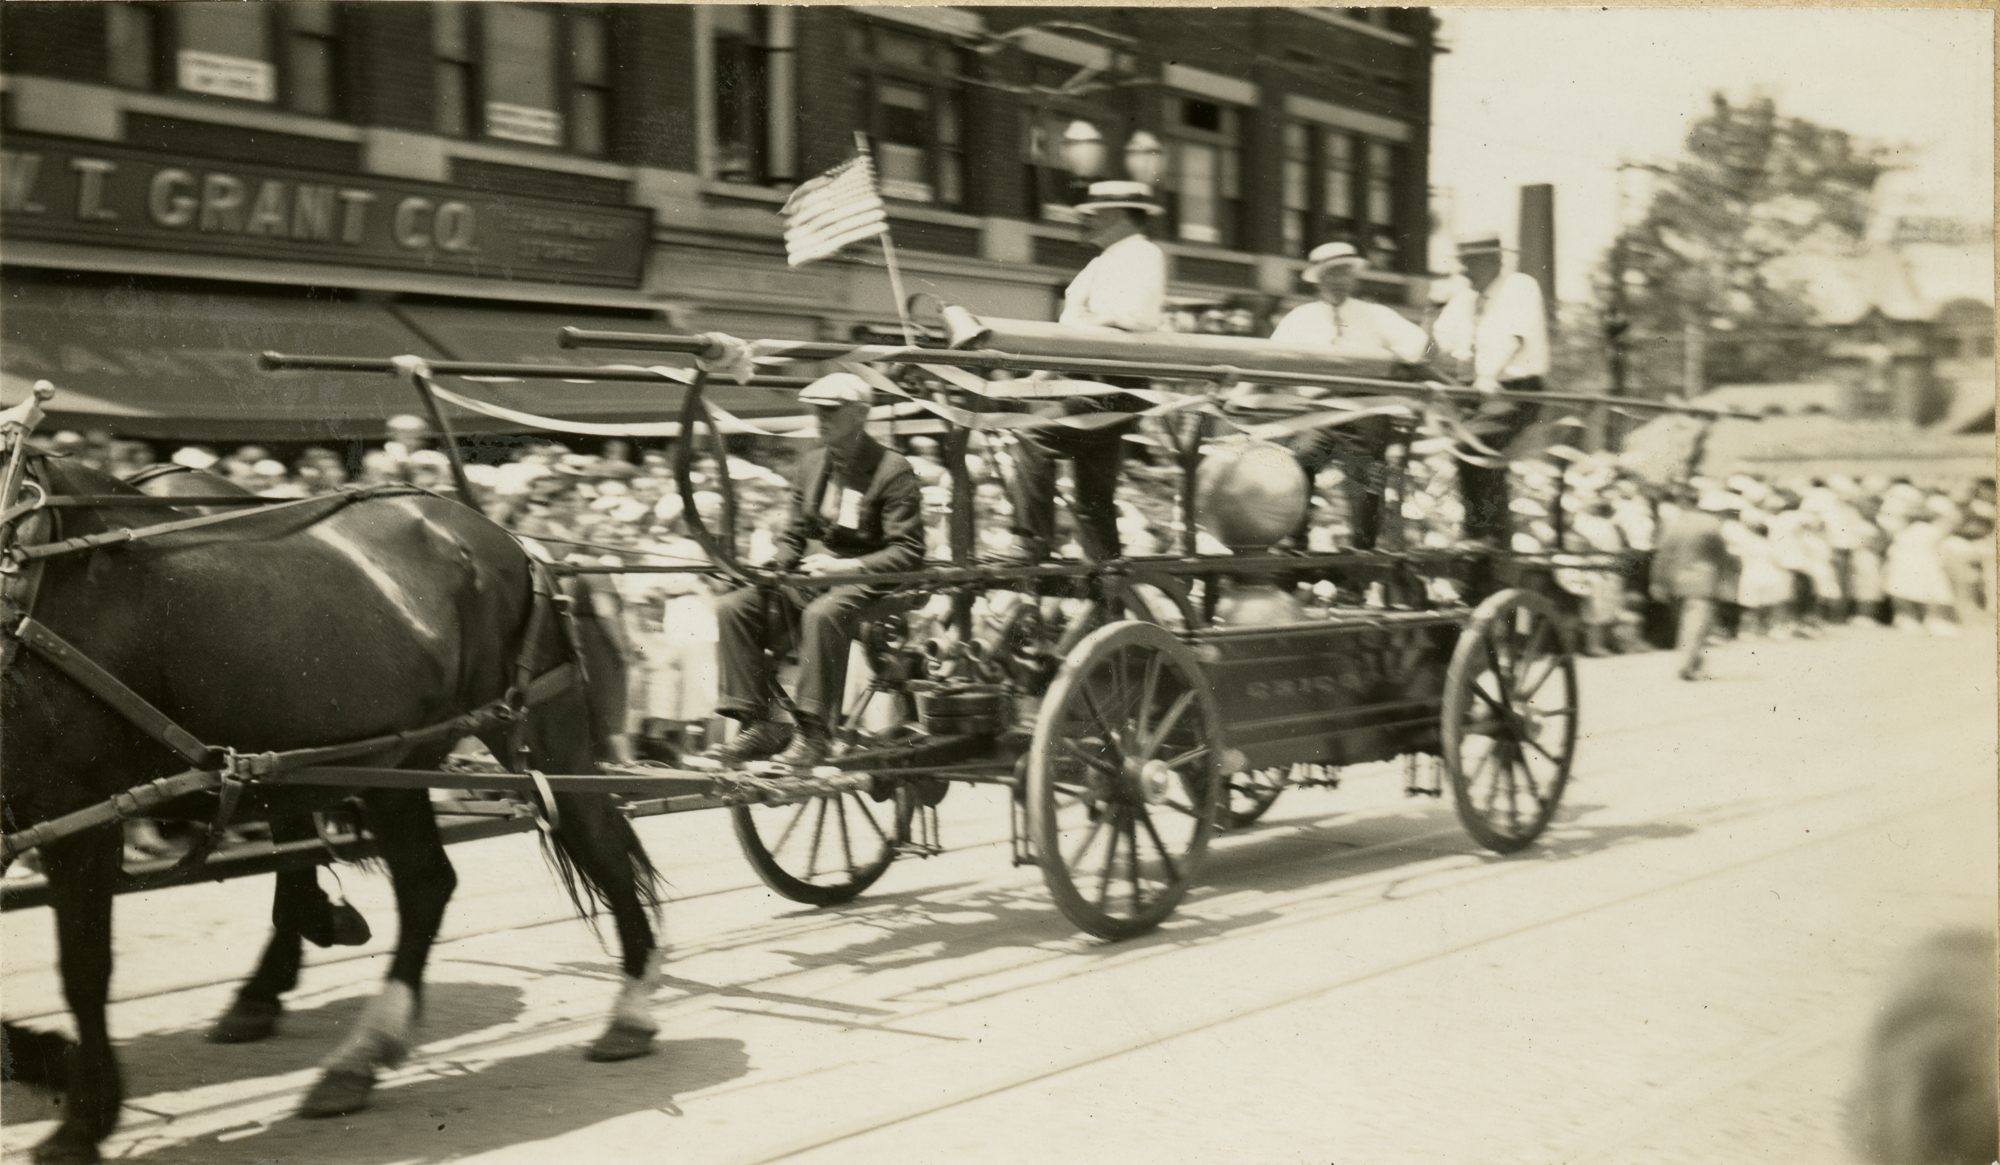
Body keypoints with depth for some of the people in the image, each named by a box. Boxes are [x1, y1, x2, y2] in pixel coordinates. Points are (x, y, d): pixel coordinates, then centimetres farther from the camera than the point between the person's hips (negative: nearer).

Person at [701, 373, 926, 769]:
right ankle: (758, 723, -15)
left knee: (822, 614, -39)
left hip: (865, 580, -7)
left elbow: (908, 553, -13)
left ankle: (812, 732, -31)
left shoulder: (893, 471, -7)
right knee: (732, 608, -15)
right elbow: (794, 535, 19)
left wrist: (845, 566, -23)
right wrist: (773, 565, -3)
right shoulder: (812, 465, 14)